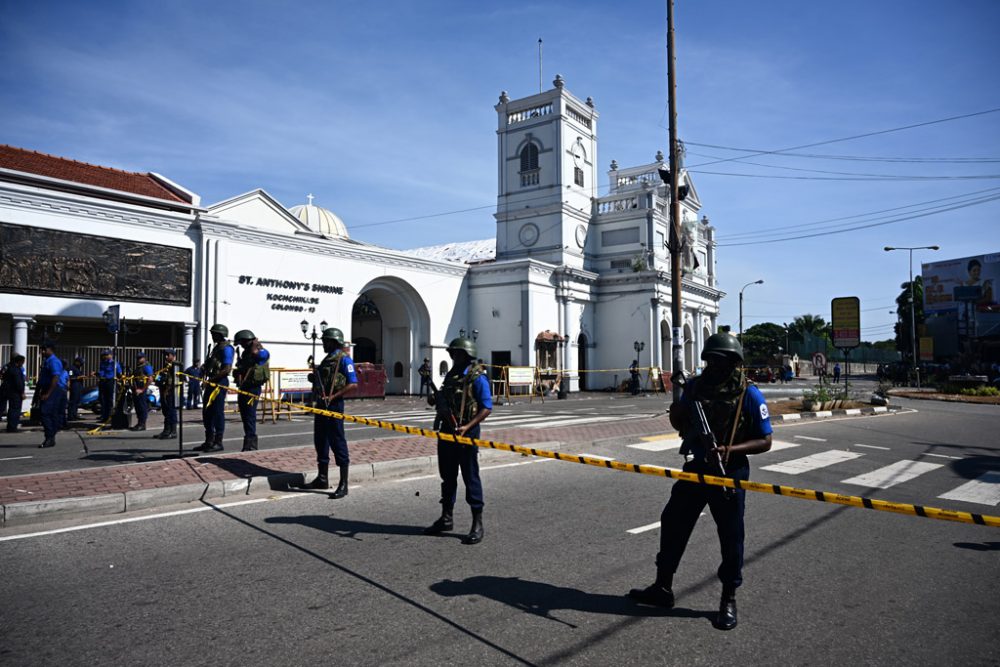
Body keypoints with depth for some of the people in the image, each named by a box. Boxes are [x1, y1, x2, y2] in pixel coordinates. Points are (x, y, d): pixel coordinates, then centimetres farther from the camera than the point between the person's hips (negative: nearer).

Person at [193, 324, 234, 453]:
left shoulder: (226, 348, -11)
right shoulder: (216, 347, 18)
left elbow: (227, 369, -20)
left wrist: (212, 379, -18)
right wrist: (205, 368, 6)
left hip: (220, 383, -10)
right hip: (211, 383, 10)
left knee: (218, 412, -5)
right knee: (207, 412, 12)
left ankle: (218, 443, 1)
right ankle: (209, 441, 20)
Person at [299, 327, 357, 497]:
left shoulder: (343, 359, -9)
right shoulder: (327, 359, 18)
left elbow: (353, 384, -17)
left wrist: (333, 397, -21)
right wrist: (314, 377, 5)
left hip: (333, 406, -9)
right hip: (321, 405, 9)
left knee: (337, 442, -6)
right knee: (320, 441, 14)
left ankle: (343, 485, 0)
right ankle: (322, 479, 27)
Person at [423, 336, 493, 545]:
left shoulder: (477, 378, -10)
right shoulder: (451, 375, 13)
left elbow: (486, 408, -14)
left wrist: (467, 426, -23)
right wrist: (435, 400, 6)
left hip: (466, 433, -7)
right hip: (446, 431, 7)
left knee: (470, 477, -1)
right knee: (447, 476, 15)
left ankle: (477, 524, 7)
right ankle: (446, 518, 28)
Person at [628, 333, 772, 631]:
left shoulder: (748, 394, -11)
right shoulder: (695, 385, 1)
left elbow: (765, 441, -9)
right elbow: (680, 424, 11)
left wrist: (730, 449, -24)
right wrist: (676, 411, -12)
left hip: (729, 474, -4)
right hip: (695, 468, 5)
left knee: (730, 537, 7)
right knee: (673, 524, 10)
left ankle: (728, 600, 27)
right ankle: (662, 588, 27)